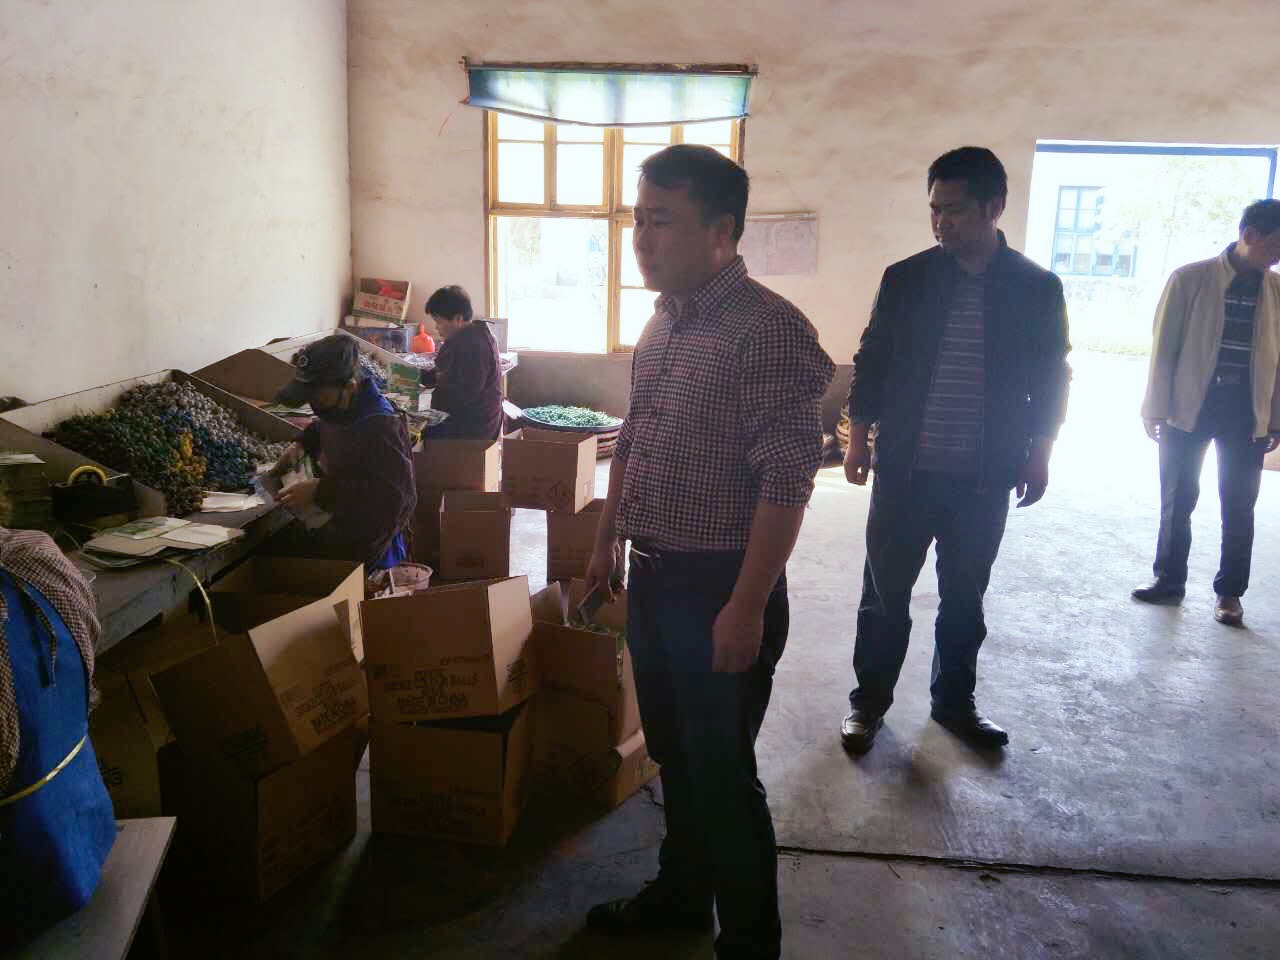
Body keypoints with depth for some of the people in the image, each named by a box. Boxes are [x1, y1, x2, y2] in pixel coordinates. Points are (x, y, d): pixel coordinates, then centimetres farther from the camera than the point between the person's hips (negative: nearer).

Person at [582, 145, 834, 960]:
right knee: (673, 753, 21)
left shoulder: (769, 329, -18)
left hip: (721, 588, -8)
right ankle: (682, 894, 42)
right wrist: (607, 541, 19)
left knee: (722, 773, 5)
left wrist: (747, 607, -22)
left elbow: (787, 479, -21)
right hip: (654, 578, 8)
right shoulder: (664, 322, 8)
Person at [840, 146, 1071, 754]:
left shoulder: (1037, 288, -1)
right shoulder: (906, 279, -2)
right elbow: (872, 363, 4)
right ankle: (869, 702, 24)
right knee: (884, 596, 7)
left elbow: (1051, 379, 7)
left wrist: (1039, 453, 5)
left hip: (985, 480, 1)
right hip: (904, 472, 0)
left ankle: (954, 702, 32)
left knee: (964, 600, 14)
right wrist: (859, 437, 2)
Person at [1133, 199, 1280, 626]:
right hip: (1188, 407, -2)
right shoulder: (1190, 279, -6)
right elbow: (1164, 346, -4)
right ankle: (1169, 580, 21)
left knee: (1239, 508, 6)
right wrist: (1156, 408, -5)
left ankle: (1229, 593, 18)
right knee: (1177, 501, 6)